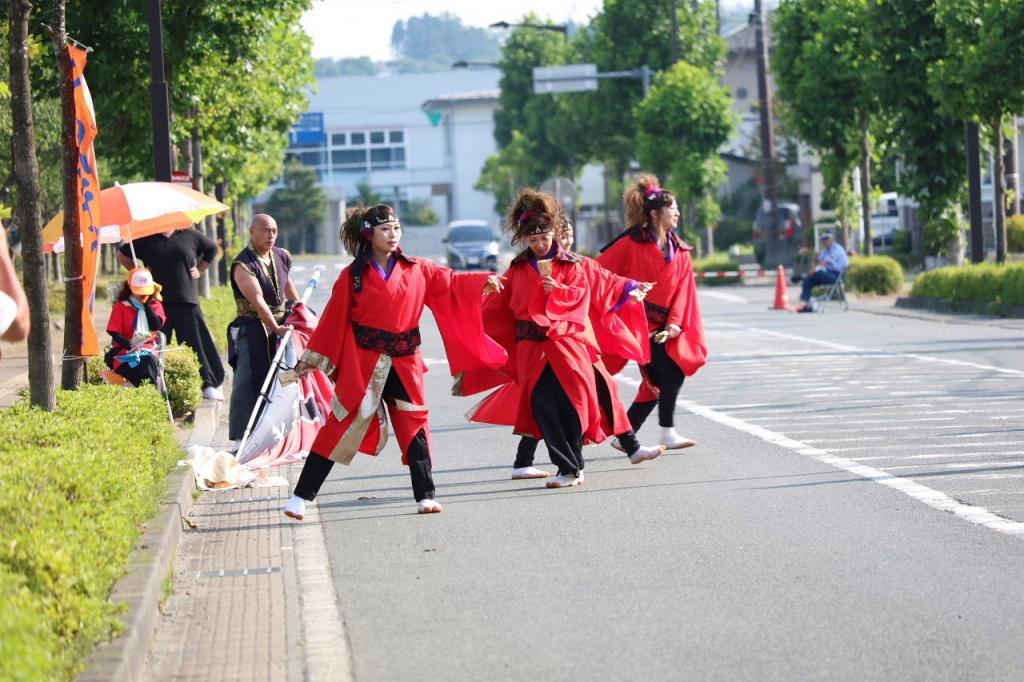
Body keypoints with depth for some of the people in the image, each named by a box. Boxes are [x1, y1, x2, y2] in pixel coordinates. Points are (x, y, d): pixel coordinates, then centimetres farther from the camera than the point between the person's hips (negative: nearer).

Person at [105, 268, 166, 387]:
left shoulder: (155, 305, 17)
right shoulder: (121, 306, 9)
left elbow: (156, 326, -2)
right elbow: (114, 332, 2)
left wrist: (147, 305, 0)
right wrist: (125, 342, -18)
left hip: (149, 348, 2)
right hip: (127, 350, -2)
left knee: (150, 360, -36)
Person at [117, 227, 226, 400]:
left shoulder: (190, 236, 8)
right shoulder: (146, 239, 7)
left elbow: (212, 249, 24)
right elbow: (122, 255, 16)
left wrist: (199, 270, 13)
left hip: (186, 300, 0)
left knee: (196, 342, -2)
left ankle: (209, 385, 3)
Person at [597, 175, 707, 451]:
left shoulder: (680, 252, 12)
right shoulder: (631, 244, -5)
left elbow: (682, 291, 6)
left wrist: (674, 324, -6)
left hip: (662, 326, 7)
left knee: (658, 382, 5)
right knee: (671, 373, -18)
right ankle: (668, 433, -11)